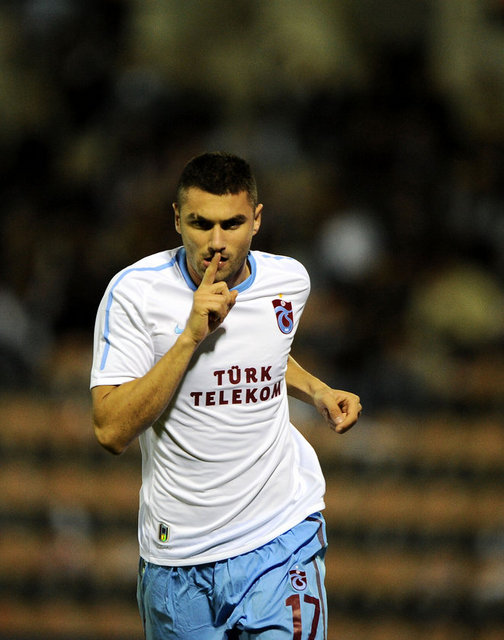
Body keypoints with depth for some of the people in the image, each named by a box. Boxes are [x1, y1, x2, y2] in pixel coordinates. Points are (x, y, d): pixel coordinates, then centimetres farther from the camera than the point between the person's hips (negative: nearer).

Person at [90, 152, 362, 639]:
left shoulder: (290, 280, 1)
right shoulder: (134, 292, -11)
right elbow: (111, 431, -19)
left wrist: (317, 392, 7)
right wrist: (191, 335, -24)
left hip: (280, 538, 1)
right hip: (178, 556, -1)